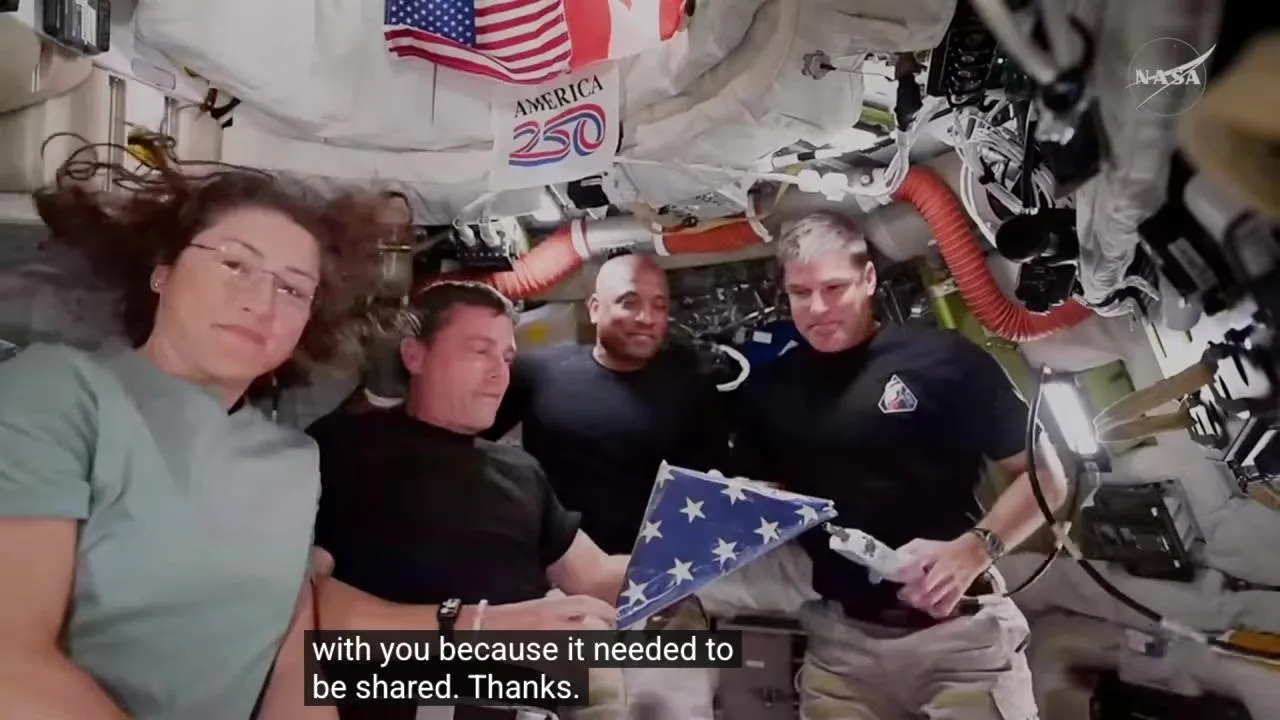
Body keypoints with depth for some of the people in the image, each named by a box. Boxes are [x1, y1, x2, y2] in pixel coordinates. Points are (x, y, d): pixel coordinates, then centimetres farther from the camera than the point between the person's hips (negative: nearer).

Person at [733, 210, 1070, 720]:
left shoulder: (943, 359, -7)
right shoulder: (768, 391, 6)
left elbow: (1045, 476, -2)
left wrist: (974, 549, -17)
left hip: (959, 628, -3)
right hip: (838, 638, 3)